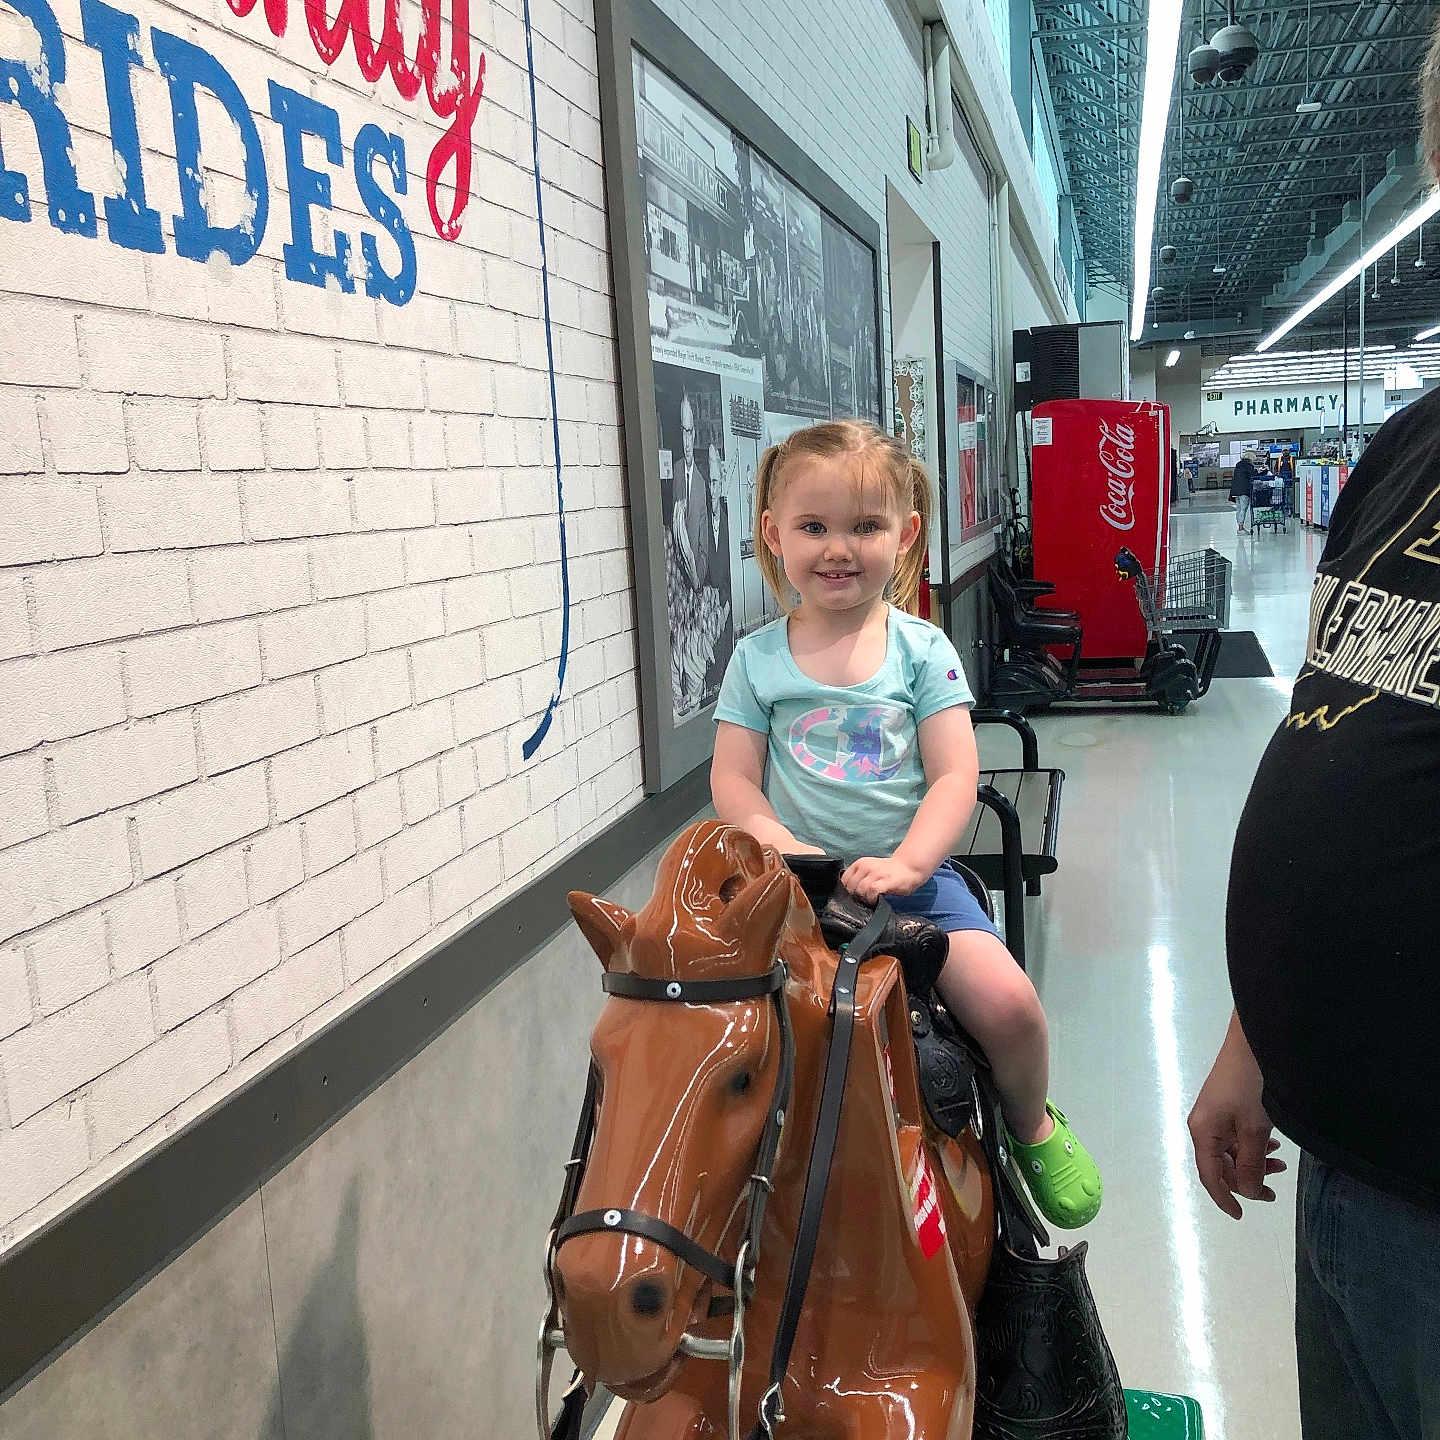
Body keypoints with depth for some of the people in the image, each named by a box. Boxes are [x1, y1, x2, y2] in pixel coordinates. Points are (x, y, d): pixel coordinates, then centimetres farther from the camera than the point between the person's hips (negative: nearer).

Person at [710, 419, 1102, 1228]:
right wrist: (782, 846, -17)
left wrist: (905, 863, -19)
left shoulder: (921, 649, 1)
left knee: (1007, 1002, -19)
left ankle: (1033, 1128, 15)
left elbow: (955, 776, -5)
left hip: (911, 873, -1)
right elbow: (733, 780, 1)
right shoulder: (757, 659, 4)